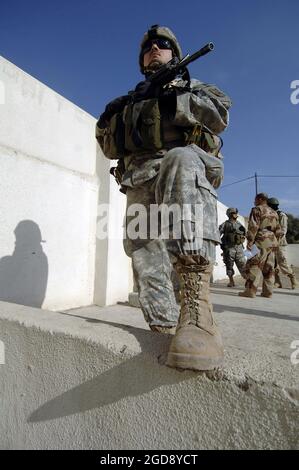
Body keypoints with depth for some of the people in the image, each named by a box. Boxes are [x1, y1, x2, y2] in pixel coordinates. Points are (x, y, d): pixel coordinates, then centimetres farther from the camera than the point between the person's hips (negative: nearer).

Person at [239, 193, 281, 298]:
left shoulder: (257, 209, -4)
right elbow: (278, 230, 20)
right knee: (269, 268, 9)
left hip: (261, 242, -8)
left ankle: (250, 290, -11)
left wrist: (250, 242, -14)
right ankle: (268, 292, 11)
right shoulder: (274, 212, 20)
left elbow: (253, 227, -14)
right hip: (273, 242, 8)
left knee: (254, 266, -8)